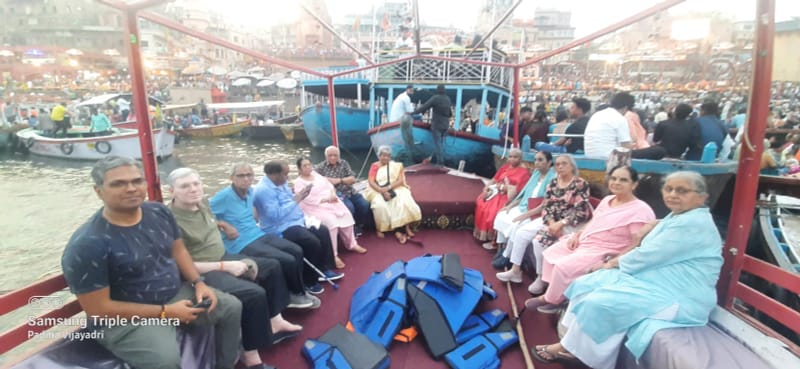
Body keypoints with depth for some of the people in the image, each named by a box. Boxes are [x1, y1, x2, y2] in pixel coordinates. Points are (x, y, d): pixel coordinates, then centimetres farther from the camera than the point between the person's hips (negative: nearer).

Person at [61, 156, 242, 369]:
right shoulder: (87, 244, -23)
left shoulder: (159, 212, -4)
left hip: (176, 294, 7)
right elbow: (99, 309, -20)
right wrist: (165, 312, -21)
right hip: (126, 318, -7)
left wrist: (198, 282, -7)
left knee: (231, 306, 8)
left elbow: (177, 250, 10)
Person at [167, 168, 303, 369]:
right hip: (201, 273, -10)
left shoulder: (203, 202, 2)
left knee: (272, 267, 12)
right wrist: (225, 266, -22)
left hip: (221, 258, 10)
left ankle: (274, 322, 20)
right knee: (254, 294, -26)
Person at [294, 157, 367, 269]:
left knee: (346, 215, -15)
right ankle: (333, 255, -26)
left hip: (331, 202, 7)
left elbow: (329, 185, 14)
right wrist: (326, 199, -19)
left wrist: (333, 195, -8)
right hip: (315, 207, -7)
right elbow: (309, 199, -16)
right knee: (330, 221, -32)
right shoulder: (298, 183, -5)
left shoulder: (317, 175, 16)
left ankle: (351, 244, 5)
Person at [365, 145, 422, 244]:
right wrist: (382, 191, -20)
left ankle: (404, 227, -25)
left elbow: (400, 180, 0)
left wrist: (388, 188, -17)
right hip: (378, 191, -1)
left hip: (395, 189, 1)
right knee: (380, 205, -33)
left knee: (403, 202, -29)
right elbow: (371, 182, -6)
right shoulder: (374, 166, 5)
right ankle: (381, 228, -19)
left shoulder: (396, 165, 10)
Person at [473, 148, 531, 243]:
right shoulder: (505, 166, 13)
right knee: (481, 203, -15)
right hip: (496, 192, 7)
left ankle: (490, 237, -11)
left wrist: (502, 187, -11)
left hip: (509, 196, -7)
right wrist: (485, 189, -6)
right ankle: (481, 232, -2)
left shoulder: (524, 172, -8)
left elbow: (518, 189, -17)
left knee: (493, 210, -29)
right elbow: (494, 179, 11)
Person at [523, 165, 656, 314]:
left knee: (563, 266, -23)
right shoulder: (607, 200, 10)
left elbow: (637, 245, -21)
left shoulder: (640, 210, -16)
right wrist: (577, 235, 4)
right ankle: (552, 293, 14)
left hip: (603, 252, -9)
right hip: (582, 241, 9)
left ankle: (554, 299, 2)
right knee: (549, 254, 5)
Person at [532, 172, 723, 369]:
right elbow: (650, 255, 14)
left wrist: (614, 263, -4)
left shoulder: (694, 223, -20)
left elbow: (648, 256, -21)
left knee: (599, 302, -22)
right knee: (587, 285, 0)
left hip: (678, 298, -10)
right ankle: (571, 343, 0)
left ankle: (568, 348, -2)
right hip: (658, 281, 10)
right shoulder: (677, 216, 13)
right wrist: (616, 261, -1)